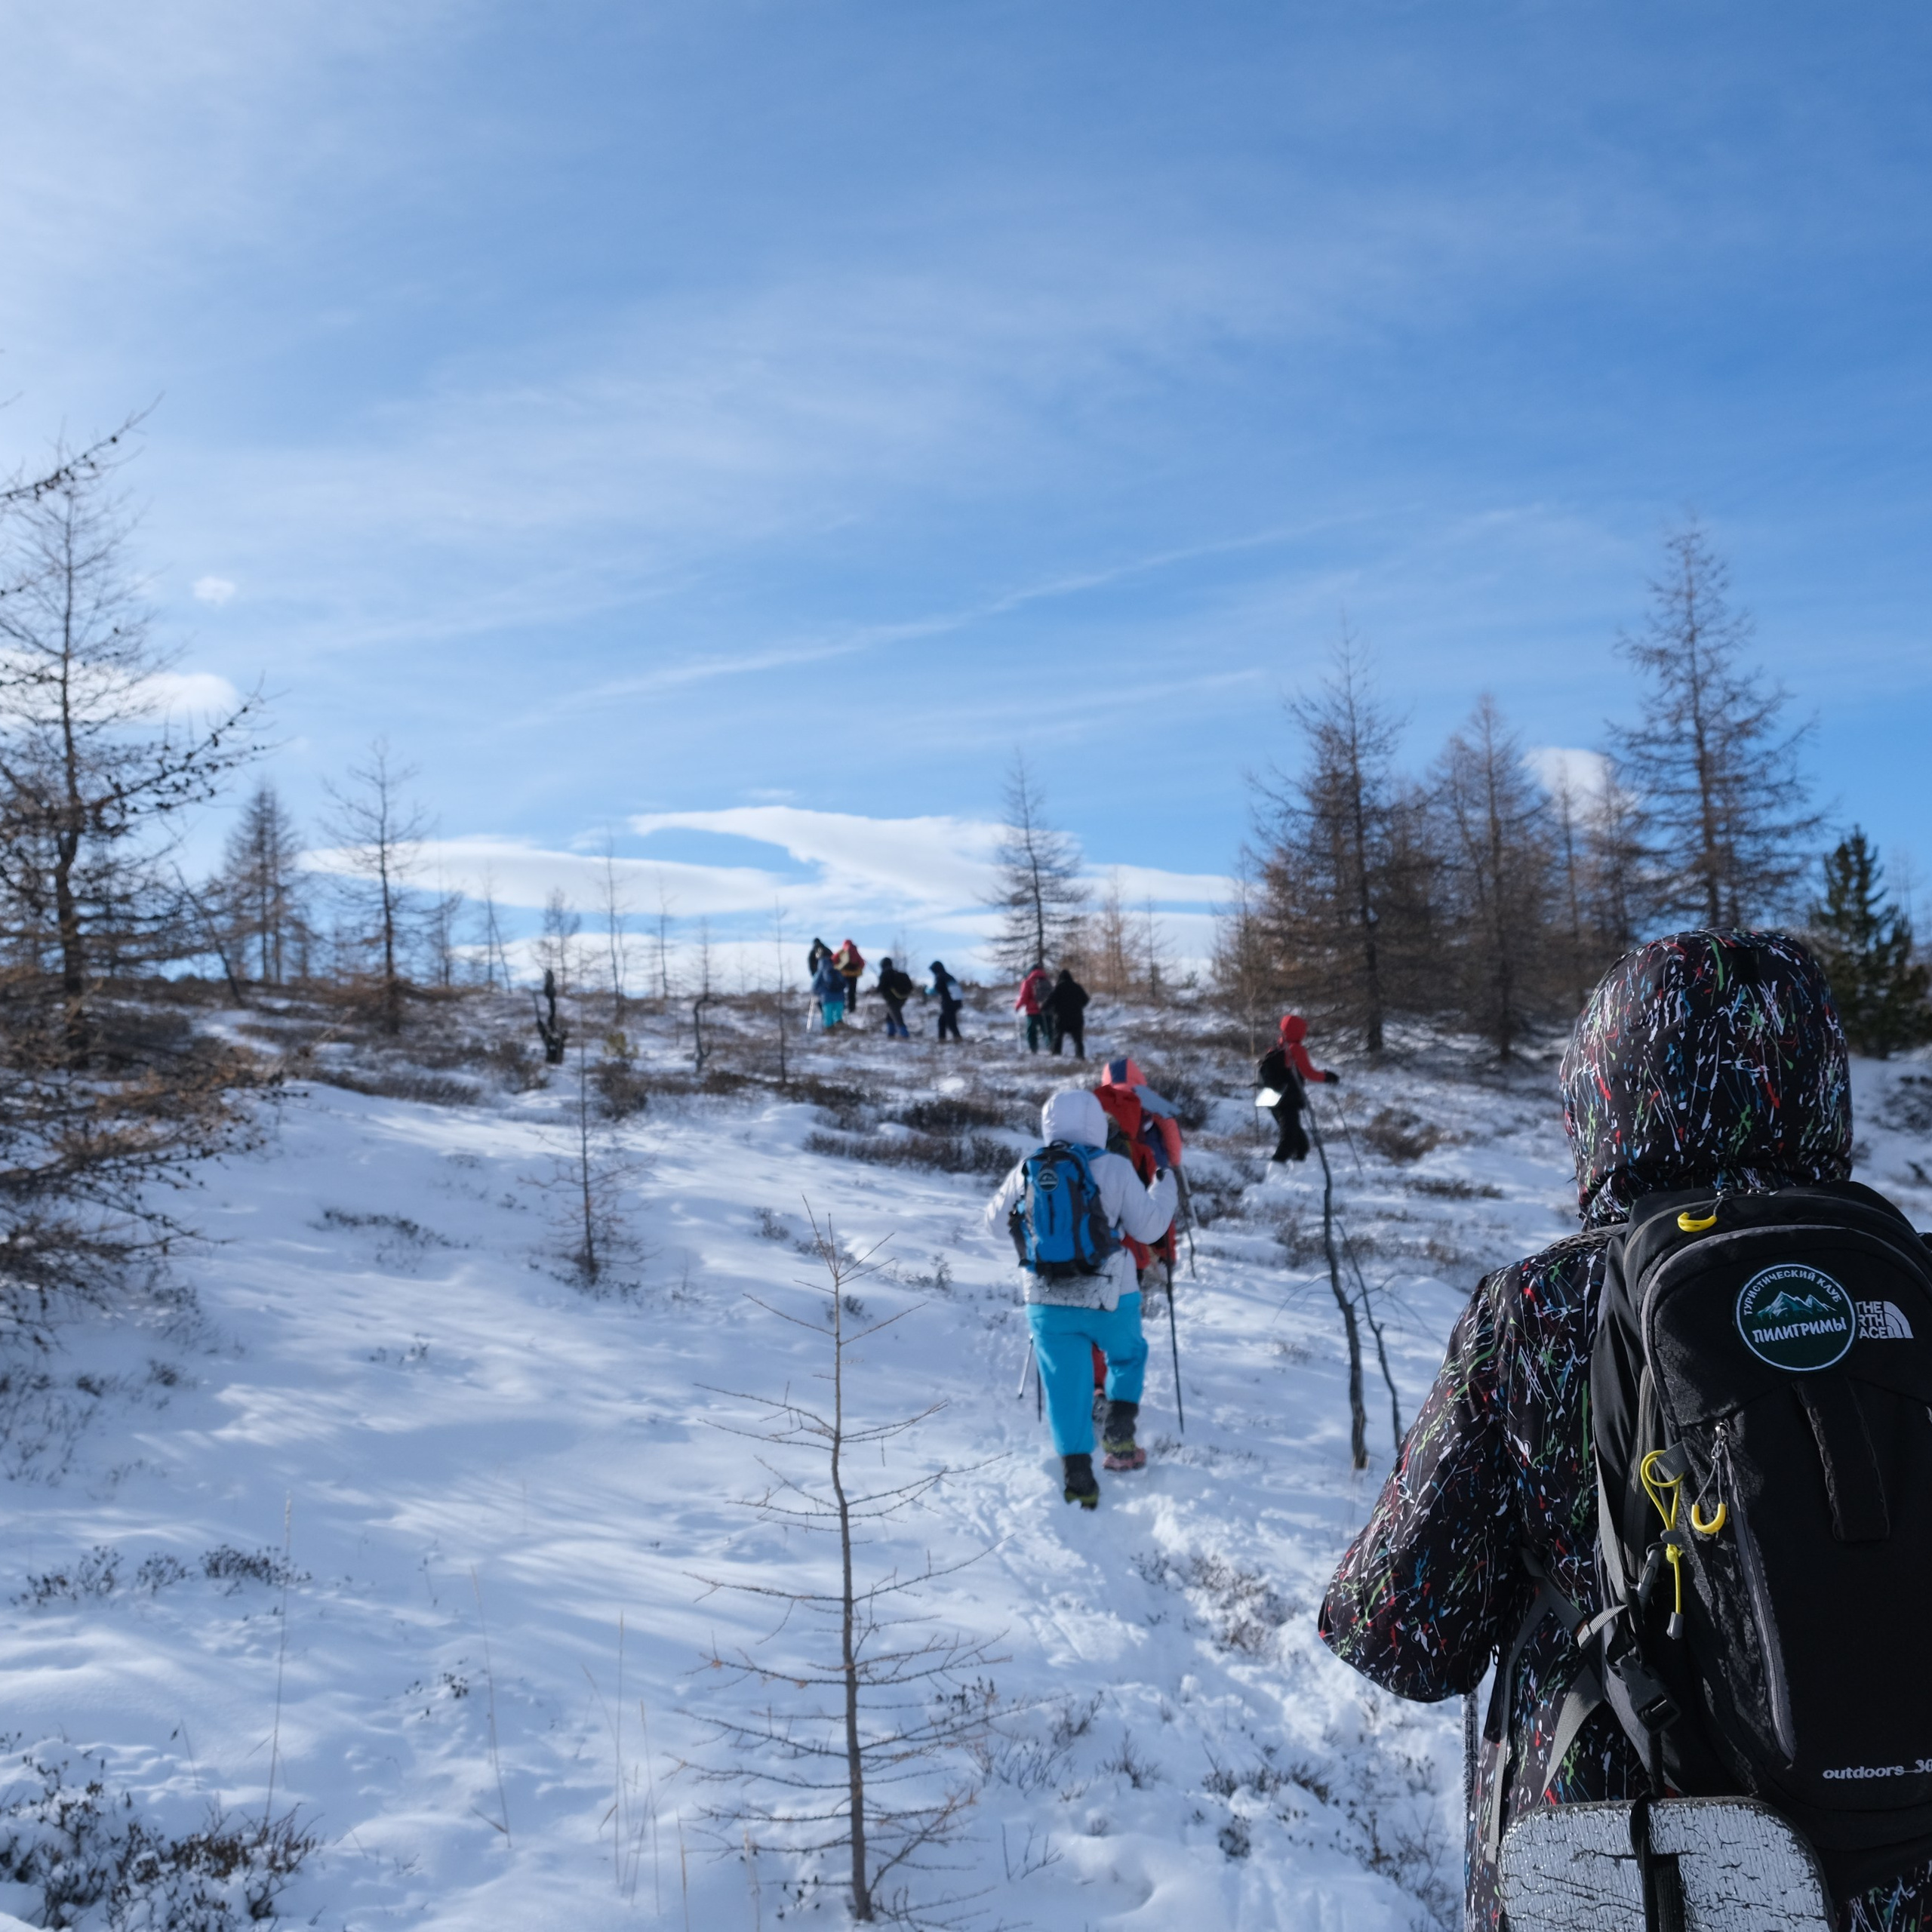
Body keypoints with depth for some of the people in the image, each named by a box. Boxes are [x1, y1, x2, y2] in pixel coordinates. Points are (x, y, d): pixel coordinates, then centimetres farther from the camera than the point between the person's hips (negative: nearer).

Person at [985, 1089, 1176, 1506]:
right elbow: (1148, 1228, -5)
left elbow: (995, 1218, 12)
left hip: (1047, 1302, 2)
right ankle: (1119, 1435, 14)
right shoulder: (1115, 1169, -11)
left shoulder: (1026, 1172, -2)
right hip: (1110, 1299, -2)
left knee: (1065, 1386, 10)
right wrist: (1165, 1185, 10)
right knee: (1128, 1355, 27)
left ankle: (1076, 1475, 8)